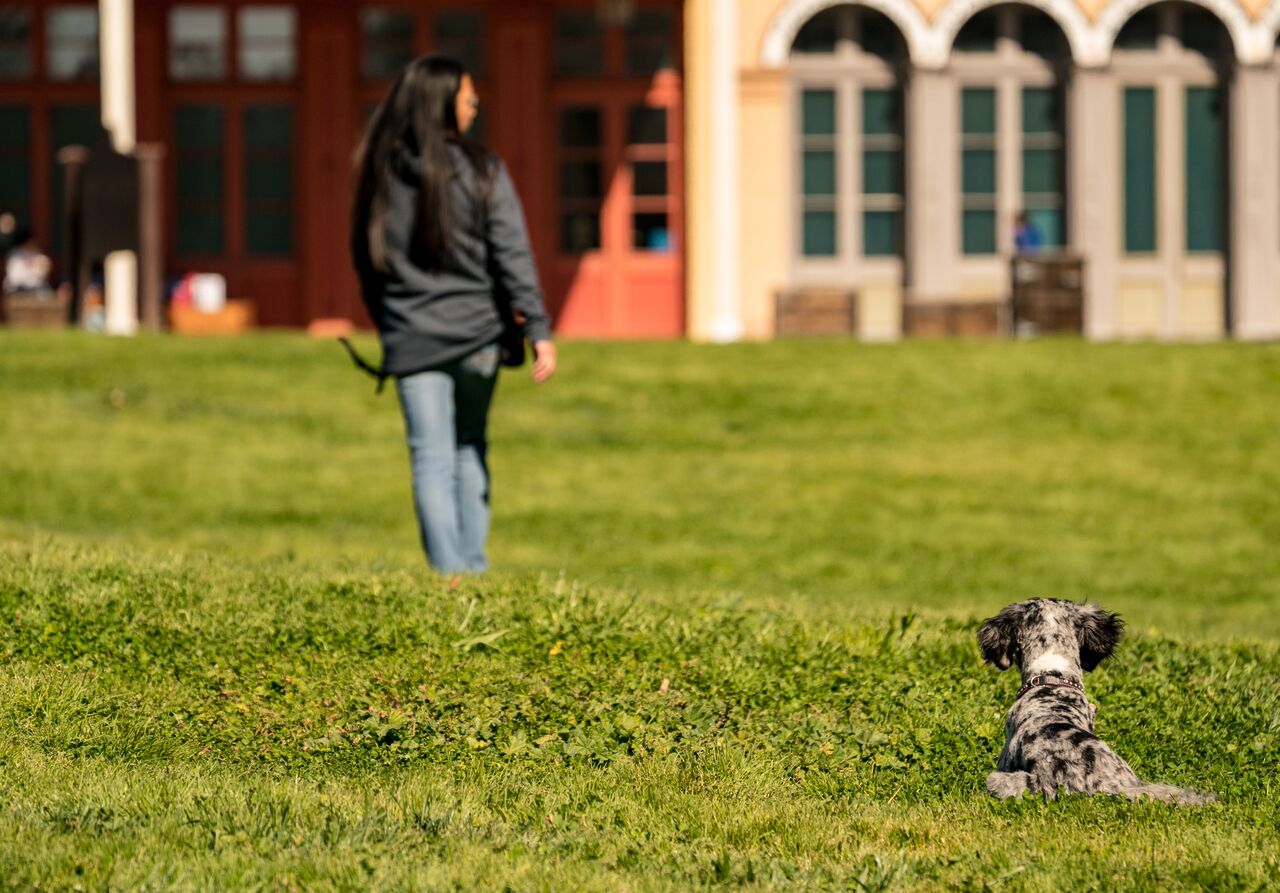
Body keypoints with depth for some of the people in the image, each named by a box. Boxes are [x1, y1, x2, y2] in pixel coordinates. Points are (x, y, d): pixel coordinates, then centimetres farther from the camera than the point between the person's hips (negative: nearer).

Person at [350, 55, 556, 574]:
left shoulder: (381, 175, 0)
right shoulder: (482, 173, -7)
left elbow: (366, 259, 6)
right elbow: (513, 256, -9)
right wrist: (538, 330, -9)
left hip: (412, 339, 0)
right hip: (476, 333, 0)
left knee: (432, 459, 2)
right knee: (470, 449, 17)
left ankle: (450, 573, -6)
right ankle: (472, 566, 16)